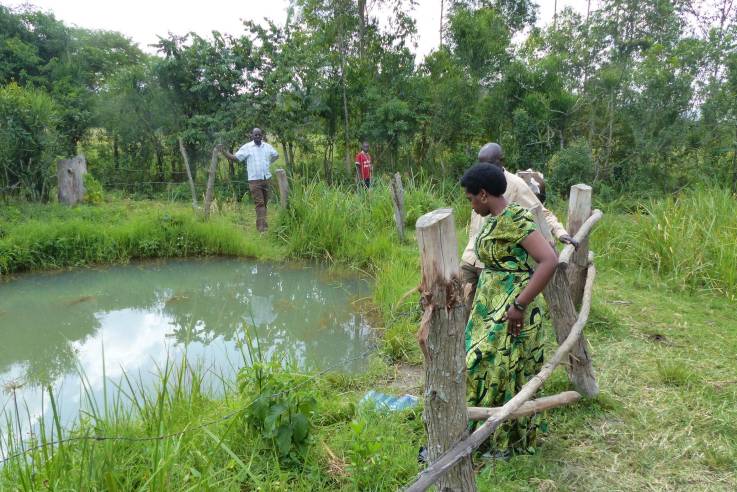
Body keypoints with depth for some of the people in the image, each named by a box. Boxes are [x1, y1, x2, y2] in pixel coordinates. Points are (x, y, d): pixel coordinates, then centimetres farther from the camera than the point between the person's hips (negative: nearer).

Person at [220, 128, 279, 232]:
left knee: (264, 203, 9)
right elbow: (234, 158, -5)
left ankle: (260, 225, 20)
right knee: (259, 203, -10)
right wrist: (223, 151, -18)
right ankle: (262, 227, -13)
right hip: (254, 180, -4)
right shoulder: (247, 147, -2)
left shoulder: (267, 146, 9)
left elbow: (276, 155, 27)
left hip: (266, 179, 4)